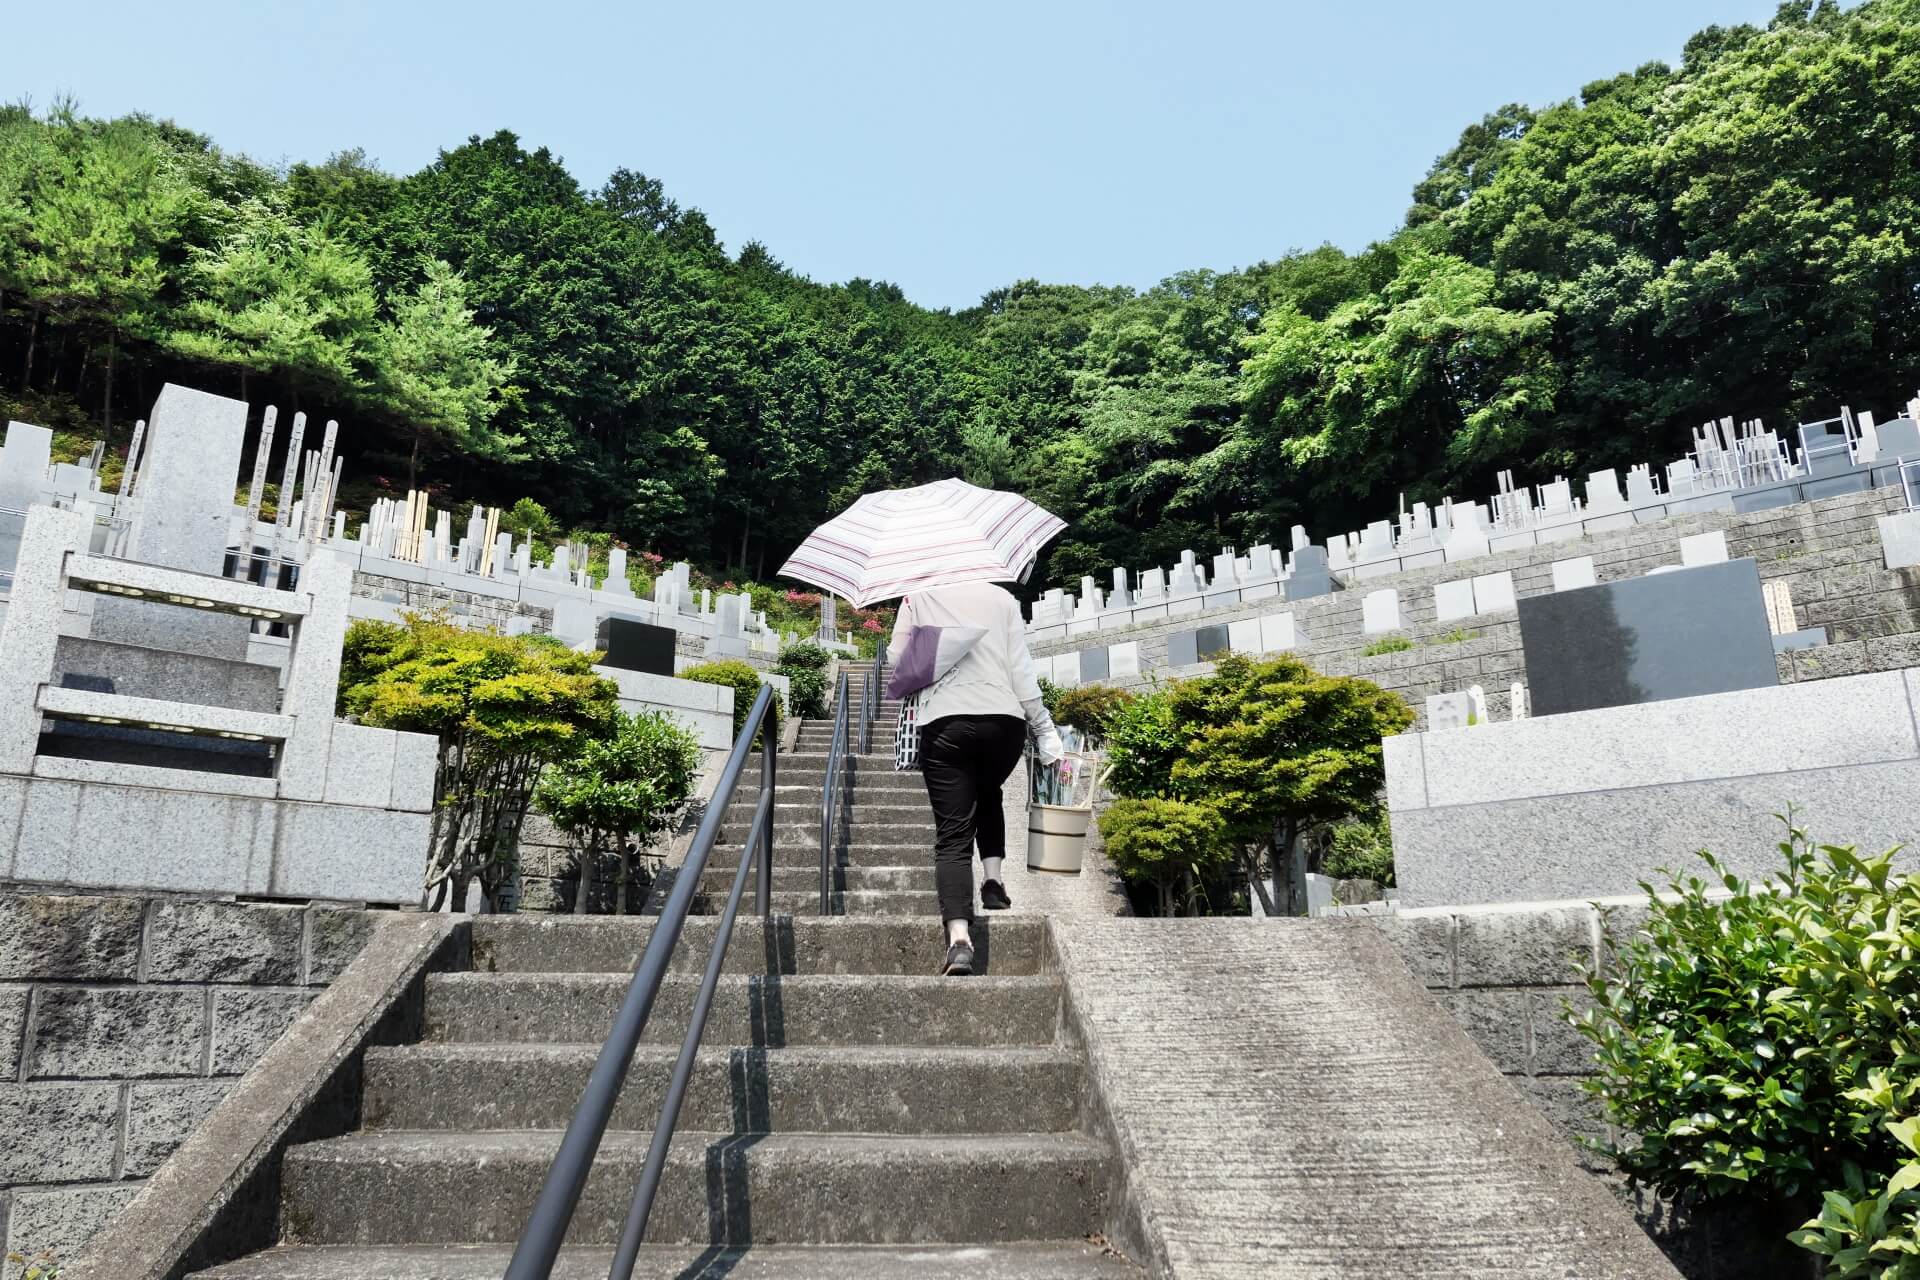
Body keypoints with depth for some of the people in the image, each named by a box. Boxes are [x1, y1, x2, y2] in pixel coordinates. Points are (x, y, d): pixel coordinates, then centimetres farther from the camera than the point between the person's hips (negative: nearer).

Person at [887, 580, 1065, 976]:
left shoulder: (918, 598, 7)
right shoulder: (1002, 598, 10)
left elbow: (896, 660, 8)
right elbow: (1021, 667, 5)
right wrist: (1044, 727, 8)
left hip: (944, 724, -2)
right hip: (1004, 720, 2)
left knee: (952, 833, -3)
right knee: (988, 794, 31)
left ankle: (959, 937, -19)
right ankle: (993, 877, 13)